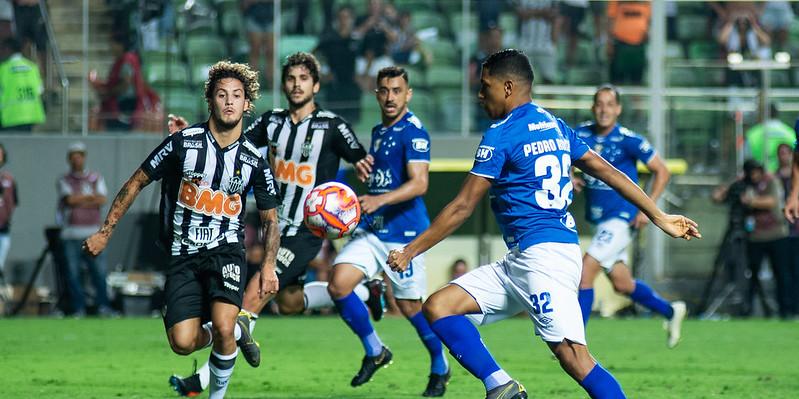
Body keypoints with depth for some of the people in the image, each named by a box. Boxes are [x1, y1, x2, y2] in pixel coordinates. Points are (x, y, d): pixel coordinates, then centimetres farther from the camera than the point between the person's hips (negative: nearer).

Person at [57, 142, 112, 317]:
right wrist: (92, 196, -1)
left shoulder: (96, 178, 13)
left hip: (93, 232, 1)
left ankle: (103, 306, -3)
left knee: (99, 270, -7)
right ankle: (79, 308, 2)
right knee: (73, 272, -3)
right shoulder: (64, 180, 10)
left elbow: (102, 200, -2)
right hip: (72, 233, -1)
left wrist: (79, 201, -7)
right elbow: (70, 199, -8)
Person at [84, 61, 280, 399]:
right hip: (183, 256, 0)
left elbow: (269, 218, 13)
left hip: (226, 250, 0)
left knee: (222, 327, -24)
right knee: (182, 343, -13)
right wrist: (105, 233, 3)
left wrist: (268, 265, 0)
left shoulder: (254, 161, 1)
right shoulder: (183, 142, -4)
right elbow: (136, 182, 4)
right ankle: (235, 331, 21)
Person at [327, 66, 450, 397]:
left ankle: (440, 367, 23)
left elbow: (418, 183, -23)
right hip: (371, 229, 7)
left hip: (404, 232, -7)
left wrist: (379, 200, -33)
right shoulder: (378, 131, 15)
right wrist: (362, 172, 14)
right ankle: (375, 351, 7)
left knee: (410, 306, 1)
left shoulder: (413, 131, -12)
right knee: (338, 285, -10)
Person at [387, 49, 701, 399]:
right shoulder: (555, 126, 18)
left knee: (573, 357, -16)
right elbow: (607, 172, 18)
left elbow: (462, 207, -6)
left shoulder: (500, 136, -7)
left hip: (544, 253, -9)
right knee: (438, 307, 1)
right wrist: (660, 217, 24)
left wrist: (409, 252, 1)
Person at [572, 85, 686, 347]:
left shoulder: (628, 140, -13)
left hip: (621, 217, -7)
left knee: (586, 269, -19)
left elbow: (661, 172, -7)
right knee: (622, 285, 14)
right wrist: (570, 177, -4)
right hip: (598, 218, 7)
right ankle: (671, 311, 38)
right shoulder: (581, 134, 2)